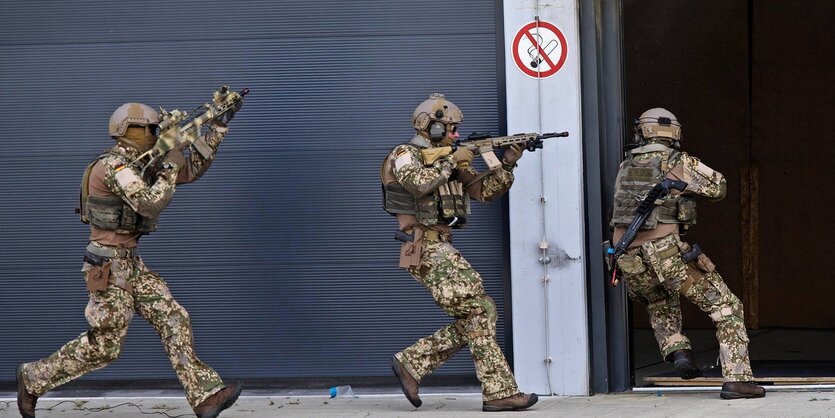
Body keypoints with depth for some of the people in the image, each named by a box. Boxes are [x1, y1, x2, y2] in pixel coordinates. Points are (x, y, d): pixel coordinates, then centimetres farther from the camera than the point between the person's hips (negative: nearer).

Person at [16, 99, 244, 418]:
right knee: (103, 346, -3)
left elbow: (191, 170, 16)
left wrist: (220, 124, 12)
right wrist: (170, 166, -15)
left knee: (174, 321, -1)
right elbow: (151, 205, -27)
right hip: (109, 268, -9)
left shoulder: (139, 167, 11)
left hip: (130, 263, 9)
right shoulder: (114, 165, -18)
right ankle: (33, 378, 12)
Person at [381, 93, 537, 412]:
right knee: (478, 312, -13)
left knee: (471, 322, 6)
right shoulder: (404, 155, -4)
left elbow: (484, 191, 16)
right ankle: (499, 392, -13)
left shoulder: (447, 161, 19)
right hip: (427, 250, -9)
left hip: (442, 248, 9)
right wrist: (452, 162, -15)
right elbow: (419, 183, -26)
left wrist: (507, 164, 3)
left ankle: (410, 364, 12)